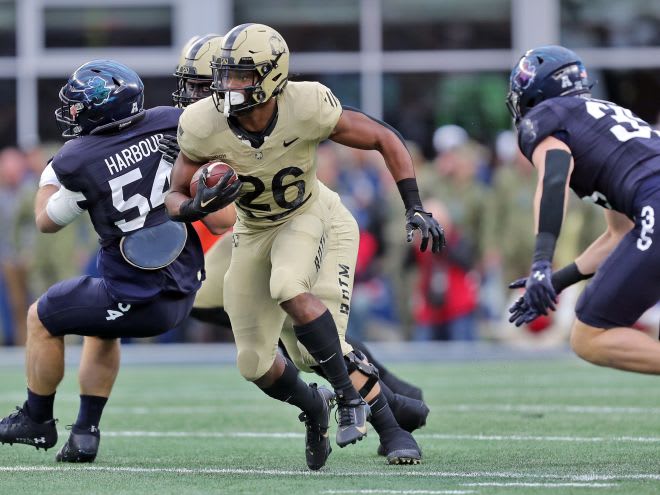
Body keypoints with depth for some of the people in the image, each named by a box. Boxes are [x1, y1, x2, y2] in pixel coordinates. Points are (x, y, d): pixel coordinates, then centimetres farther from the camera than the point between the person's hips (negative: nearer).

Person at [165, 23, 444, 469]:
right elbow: (174, 198, -11)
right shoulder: (204, 126, -24)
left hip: (312, 217, -3)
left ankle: (350, 394, -17)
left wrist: (415, 209, -20)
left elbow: (385, 140, -15)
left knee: (289, 288, -35)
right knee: (255, 364, 1)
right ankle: (312, 408, 35)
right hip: (256, 231, 3)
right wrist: (196, 207, -35)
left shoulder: (307, 107, -29)